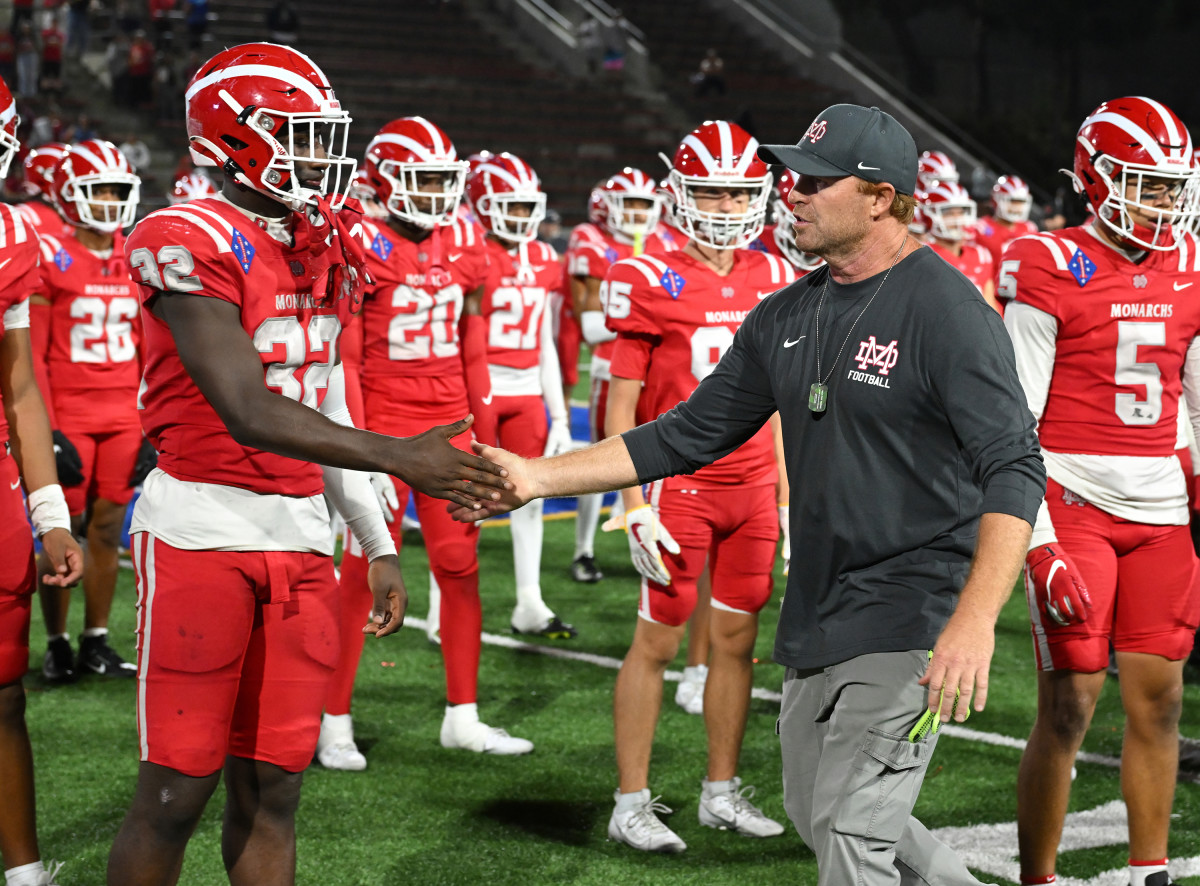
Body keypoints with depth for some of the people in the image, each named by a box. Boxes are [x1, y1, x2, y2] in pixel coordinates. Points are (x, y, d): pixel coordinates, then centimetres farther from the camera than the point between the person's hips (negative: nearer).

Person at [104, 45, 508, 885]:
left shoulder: (326, 250, 12)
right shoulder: (188, 243, -13)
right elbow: (249, 414, -21)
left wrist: (379, 545, 17)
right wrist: (397, 457, -27)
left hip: (301, 535, 7)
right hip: (202, 528, -7)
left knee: (271, 787, 10)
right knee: (175, 793, -2)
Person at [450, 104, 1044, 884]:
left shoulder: (945, 309, -16)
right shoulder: (787, 316, 9)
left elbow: (1014, 469, -23)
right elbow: (687, 436, 14)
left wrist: (975, 621, -35)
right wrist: (538, 477, 8)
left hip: (909, 616, -8)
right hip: (819, 613, 8)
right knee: (817, 817, 17)